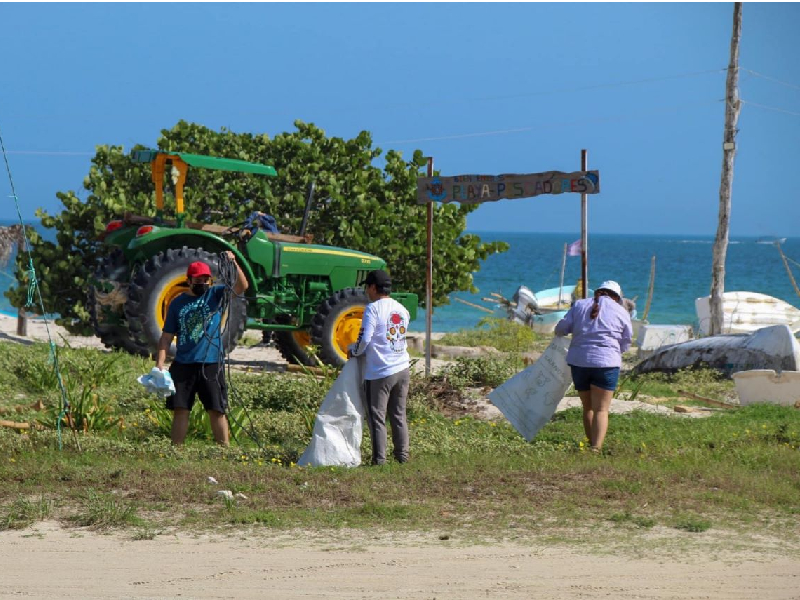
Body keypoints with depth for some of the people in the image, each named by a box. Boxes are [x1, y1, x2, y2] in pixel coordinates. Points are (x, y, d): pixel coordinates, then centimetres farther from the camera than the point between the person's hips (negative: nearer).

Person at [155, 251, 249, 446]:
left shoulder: (215, 294, 4)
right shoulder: (178, 303, 7)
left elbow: (241, 286, -12)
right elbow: (167, 336, 7)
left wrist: (234, 264, -28)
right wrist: (160, 363, -4)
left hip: (211, 364, -2)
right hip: (183, 364, 2)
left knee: (217, 410, 0)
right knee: (180, 409, 4)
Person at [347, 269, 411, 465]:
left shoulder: (373, 309, -12)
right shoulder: (402, 309, 9)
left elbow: (364, 340, -17)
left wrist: (353, 351, 4)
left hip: (379, 372, -6)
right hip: (402, 369, 6)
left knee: (377, 417, 2)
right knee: (399, 415, 15)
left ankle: (379, 458, 1)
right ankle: (402, 455, 17)